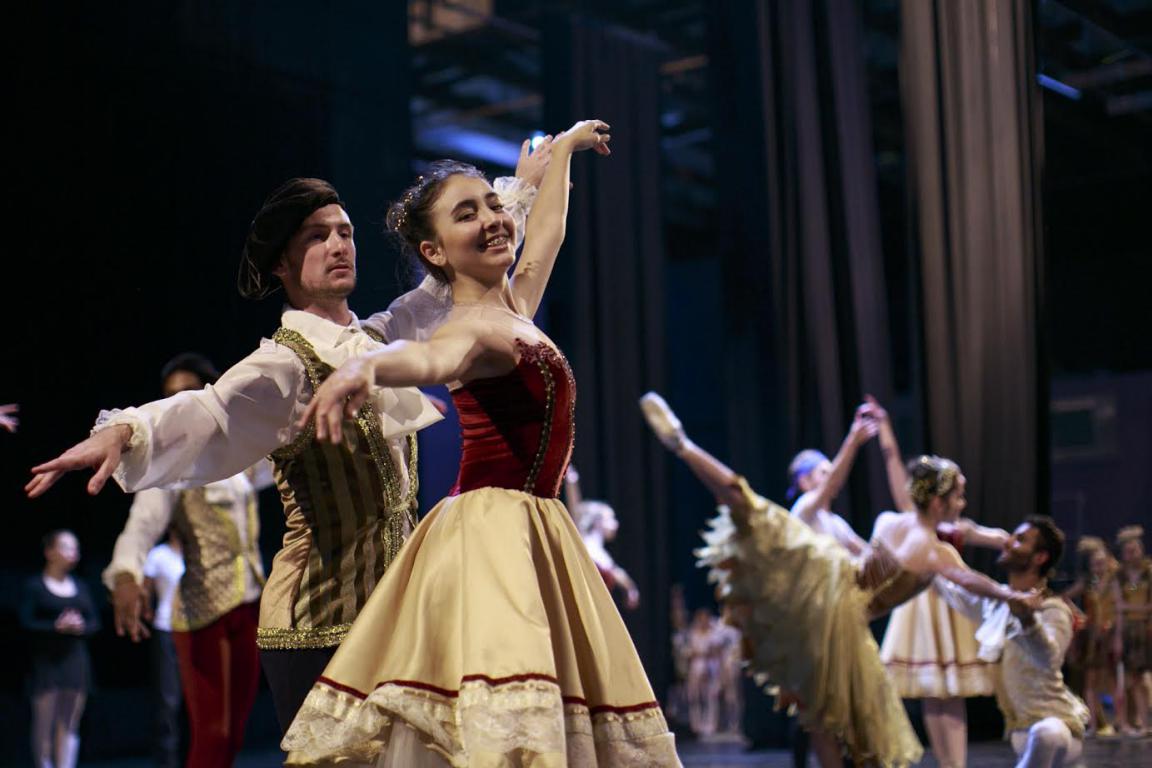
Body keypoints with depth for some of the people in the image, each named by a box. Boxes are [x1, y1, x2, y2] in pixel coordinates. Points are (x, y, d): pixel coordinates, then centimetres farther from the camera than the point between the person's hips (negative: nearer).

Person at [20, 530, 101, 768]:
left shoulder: (80, 587, 14)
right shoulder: (35, 586, 0)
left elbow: (95, 622, 11)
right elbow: (26, 623, -8)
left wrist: (81, 626, -10)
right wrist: (57, 626, -18)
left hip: (76, 662, 4)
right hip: (46, 664, -4)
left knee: (70, 726, 3)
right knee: (44, 724, -4)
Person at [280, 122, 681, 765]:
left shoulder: (513, 307, 15)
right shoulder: (478, 326, -12)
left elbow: (548, 229, 33)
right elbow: (427, 357, -35)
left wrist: (565, 148, 49)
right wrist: (363, 365, -58)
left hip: (537, 532, 9)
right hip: (491, 533, -9)